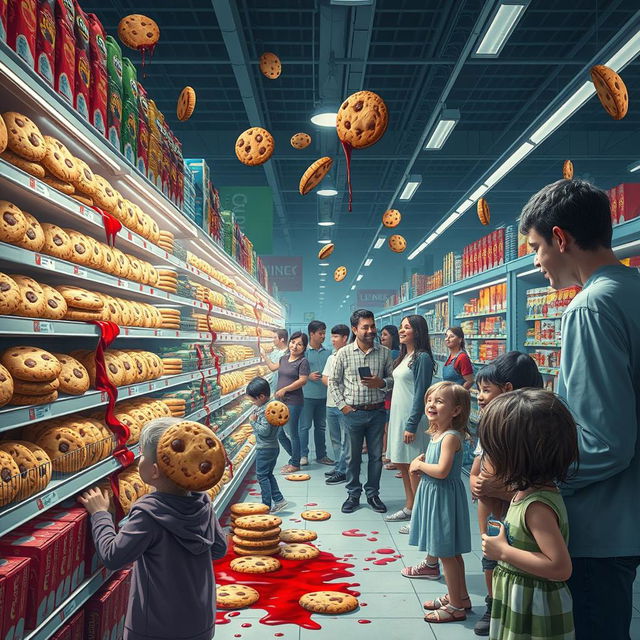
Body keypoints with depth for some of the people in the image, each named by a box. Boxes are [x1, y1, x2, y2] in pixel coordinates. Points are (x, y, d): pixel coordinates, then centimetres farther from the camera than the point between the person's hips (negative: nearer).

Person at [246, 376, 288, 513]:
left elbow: (264, 430, -26)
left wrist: (253, 421, -16)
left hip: (265, 449, -10)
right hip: (273, 446, 10)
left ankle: (267, 506, 7)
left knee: (262, 476, 1)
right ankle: (279, 500, 20)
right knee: (268, 474, 19)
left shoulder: (265, 410, -23)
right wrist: (256, 420, 4)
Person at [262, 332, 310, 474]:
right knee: (280, 434, 14)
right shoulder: (284, 358, 13)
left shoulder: (303, 362, -10)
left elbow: (303, 380, -18)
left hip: (293, 402, -8)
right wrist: (263, 356, 36)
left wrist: (284, 389, -17)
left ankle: (295, 464, 16)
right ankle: (294, 458, 31)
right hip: (280, 401, 8)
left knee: (291, 434, 1)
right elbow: (273, 367, 31)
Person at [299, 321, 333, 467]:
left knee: (321, 426, 13)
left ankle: (321, 455, 22)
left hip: (323, 395, 5)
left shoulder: (327, 353, 9)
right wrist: (308, 376, -18)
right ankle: (303, 455, 9)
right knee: (305, 426, -1)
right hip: (307, 395, -5)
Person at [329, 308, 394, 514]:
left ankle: (372, 494, 25)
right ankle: (353, 495, 23)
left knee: (376, 455, 10)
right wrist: (342, 405, -4)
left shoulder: (384, 352, 0)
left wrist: (381, 383, -14)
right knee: (353, 456, 9)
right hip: (353, 412, -1)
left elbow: (393, 378, 7)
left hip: (377, 412, 2)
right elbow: (333, 381, 3)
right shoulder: (344, 353, -4)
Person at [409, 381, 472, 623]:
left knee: (446, 553, 1)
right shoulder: (437, 433, 7)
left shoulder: (450, 437, -22)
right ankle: (461, 597, 34)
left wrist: (419, 465, -14)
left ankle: (456, 607, 14)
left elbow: (442, 470, -30)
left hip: (444, 496, -10)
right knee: (452, 552, 20)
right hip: (434, 495, 10)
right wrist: (420, 464, -3)